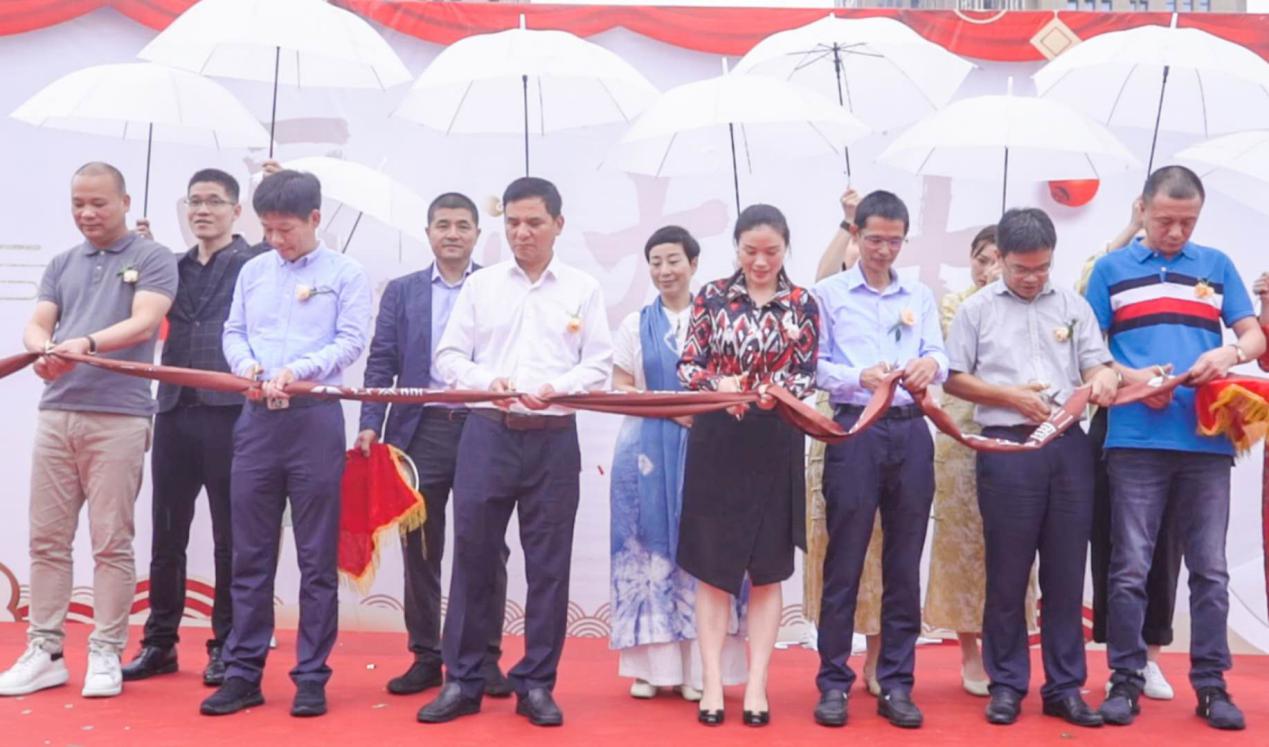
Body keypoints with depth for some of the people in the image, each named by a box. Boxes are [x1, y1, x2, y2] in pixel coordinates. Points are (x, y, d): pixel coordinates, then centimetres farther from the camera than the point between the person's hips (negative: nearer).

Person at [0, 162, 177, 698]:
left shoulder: (152, 259, 1)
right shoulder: (61, 265, 17)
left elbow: (144, 323, -14)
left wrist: (88, 343, -31)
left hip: (118, 417, -5)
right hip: (55, 413, 5)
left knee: (111, 541, 0)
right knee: (46, 537, 7)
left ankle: (105, 654, 9)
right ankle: (45, 652, 16)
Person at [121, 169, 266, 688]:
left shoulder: (255, 262, 2)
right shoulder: (175, 267, 17)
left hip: (230, 412, -5)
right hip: (175, 411, 5)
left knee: (229, 537, 3)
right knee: (166, 534, 9)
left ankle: (226, 645, 12)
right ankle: (159, 642, 20)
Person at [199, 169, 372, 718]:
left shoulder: (345, 273, 1)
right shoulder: (252, 272, 14)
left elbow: (352, 340, -7)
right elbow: (233, 333, 14)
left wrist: (298, 371, -20)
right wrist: (248, 365, -7)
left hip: (316, 419, -4)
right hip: (257, 419, 4)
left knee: (316, 556, 2)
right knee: (250, 553, 7)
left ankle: (312, 677, 9)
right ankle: (242, 673, 15)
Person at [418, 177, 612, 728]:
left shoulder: (583, 289, 6)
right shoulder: (480, 284, 8)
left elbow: (599, 366, 2)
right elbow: (448, 356, 6)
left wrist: (557, 389, -17)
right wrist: (488, 380, -13)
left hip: (554, 439, 0)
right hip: (487, 434, 1)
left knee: (548, 563, 4)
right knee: (472, 556, 3)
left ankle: (536, 684, 15)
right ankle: (462, 682, 14)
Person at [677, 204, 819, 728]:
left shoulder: (803, 305, 4)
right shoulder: (711, 297, 3)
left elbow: (806, 377, 0)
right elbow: (688, 366, 2)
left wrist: (776, 390, -21)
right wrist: (717, 384, -19)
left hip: (775, 447, 1)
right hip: (717, 443, 0)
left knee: (767, 569, 5)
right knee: (712, 565, 2)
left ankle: (757, 685, 13)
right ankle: (712, 683, 10)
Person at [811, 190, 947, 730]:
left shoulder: (921, 297, 16)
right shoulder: (828, 294, 6)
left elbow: (938, 355, 4)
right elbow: (814, 364, -3)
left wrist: (930, 365, -19)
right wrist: (858, 377, -21)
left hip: (911, 431, 3)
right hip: (855, 429, -3)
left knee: (905, 563, 6)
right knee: (844, 563, -1)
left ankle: (896, 684, 14)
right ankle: (833, 682, 8)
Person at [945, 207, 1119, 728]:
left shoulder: (1073, 305, 12)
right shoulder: (977, 309, 6)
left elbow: (1098, 364, 8)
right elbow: (954, 379, 4)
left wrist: (1104, 379, -16)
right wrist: (1011, 396, -8)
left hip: (1069, 446, 2)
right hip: (1008, 448, -2)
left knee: (1066, 570, 6)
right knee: (1008, 572, 3)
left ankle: (1065, 686, 14)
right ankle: (1006, 684, 13)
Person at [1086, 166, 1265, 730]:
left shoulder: (1217, 266, 13)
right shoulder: (1110, 269, 8)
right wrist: (1132, 378, -11)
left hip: (1208, 439, 2)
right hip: (1136, 440, -2)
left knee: (1210, 570, 6)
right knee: (1130, 570, 1)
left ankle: (1211, 684, 15)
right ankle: (1126, 679, 11)